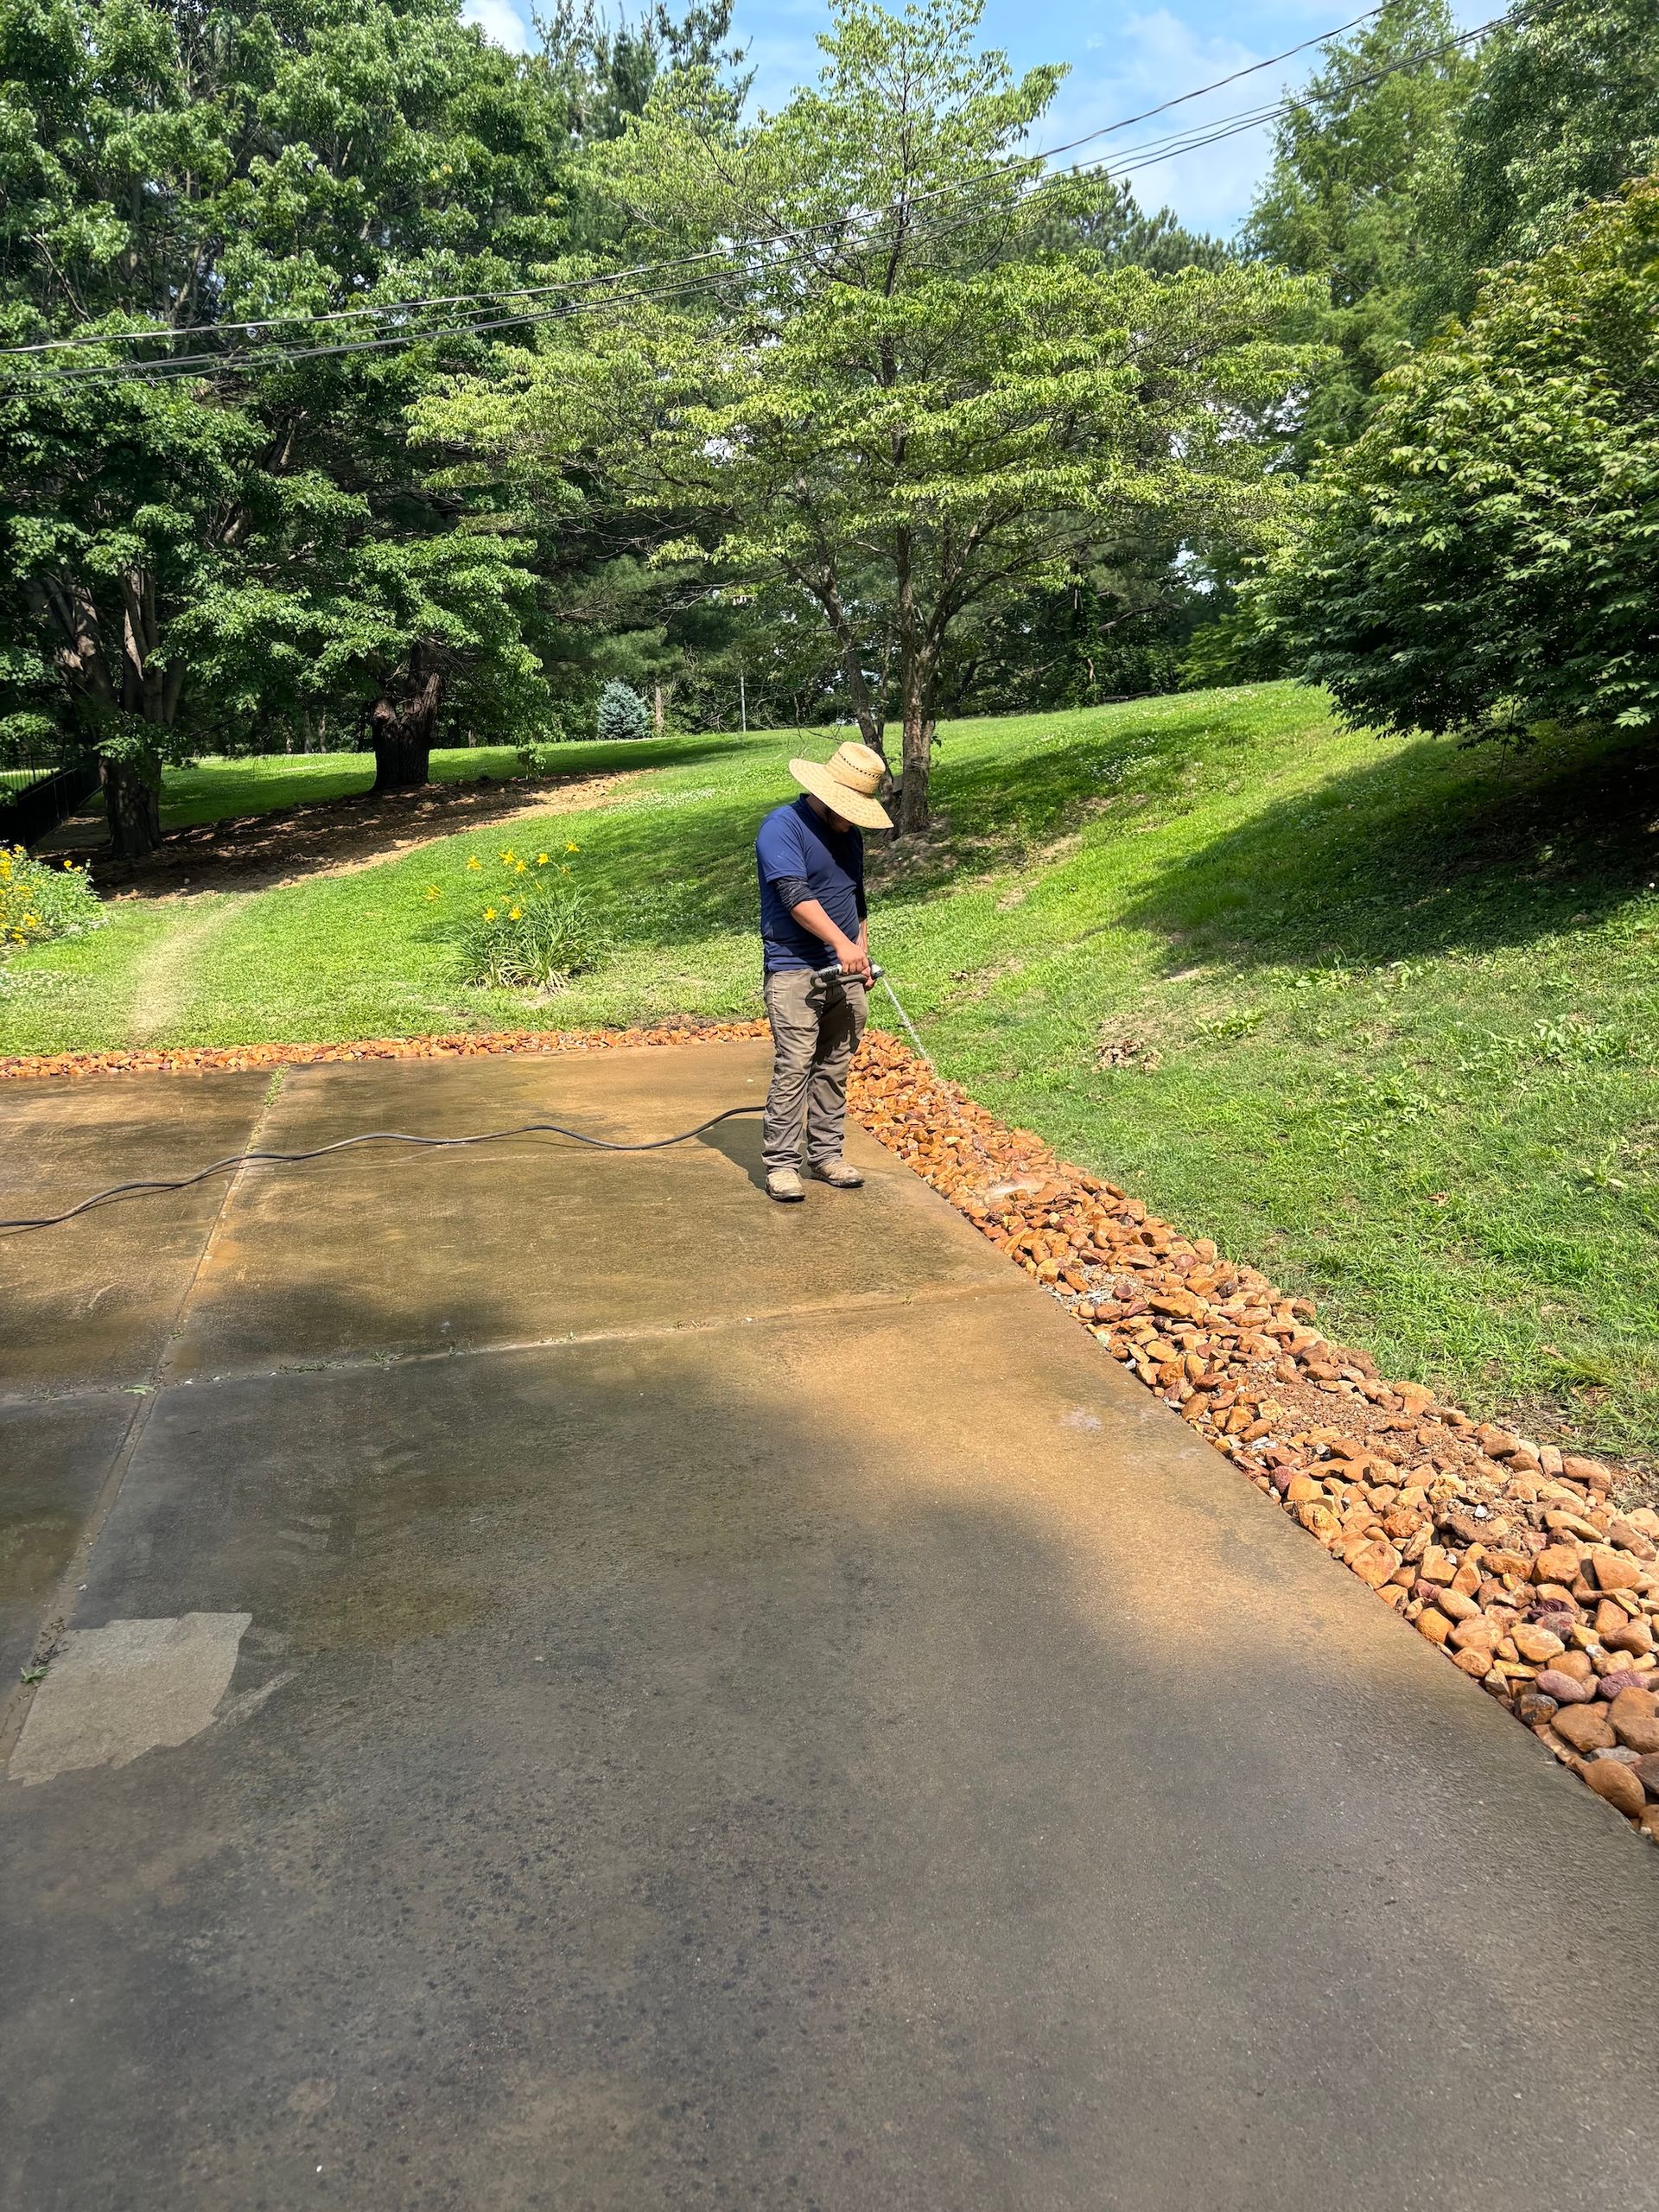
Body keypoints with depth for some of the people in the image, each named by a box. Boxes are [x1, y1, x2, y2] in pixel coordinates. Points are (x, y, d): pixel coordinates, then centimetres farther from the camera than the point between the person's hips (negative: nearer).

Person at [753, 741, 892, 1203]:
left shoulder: (848, 833, 15)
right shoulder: (782, 826, -10)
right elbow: (795, 894, -21)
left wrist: (862, 953, 17)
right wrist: (842, 943, -27)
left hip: (845, 975, 7)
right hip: (794, 973, -7)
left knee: (835, 1069, 10)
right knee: (793, 1069, -10)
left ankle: (826, 1155, 19)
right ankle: (780, 1164, -3)